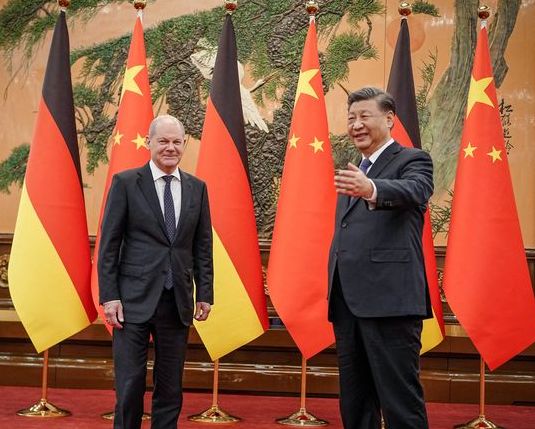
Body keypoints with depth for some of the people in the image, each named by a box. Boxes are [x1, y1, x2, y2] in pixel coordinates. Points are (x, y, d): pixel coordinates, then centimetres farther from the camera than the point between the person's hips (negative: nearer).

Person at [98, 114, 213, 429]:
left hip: (178, 302, 3)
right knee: (130, 385, 0)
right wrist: (109, 296, -8)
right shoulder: (126, 183, 0)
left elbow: (203, 246, 12)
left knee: (171, 389, 9)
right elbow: (109, 244, -2)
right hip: (135, 299, -3)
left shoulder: (197, 188, 9)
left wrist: (205, 293, 5)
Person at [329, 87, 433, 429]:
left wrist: (371, 190, -45)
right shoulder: (353, 174, 22)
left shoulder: (413, 161, 0)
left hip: (389, 300, -8)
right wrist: (336, 299, 16)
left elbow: (412, 192, -24)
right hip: (348, 302, 8)